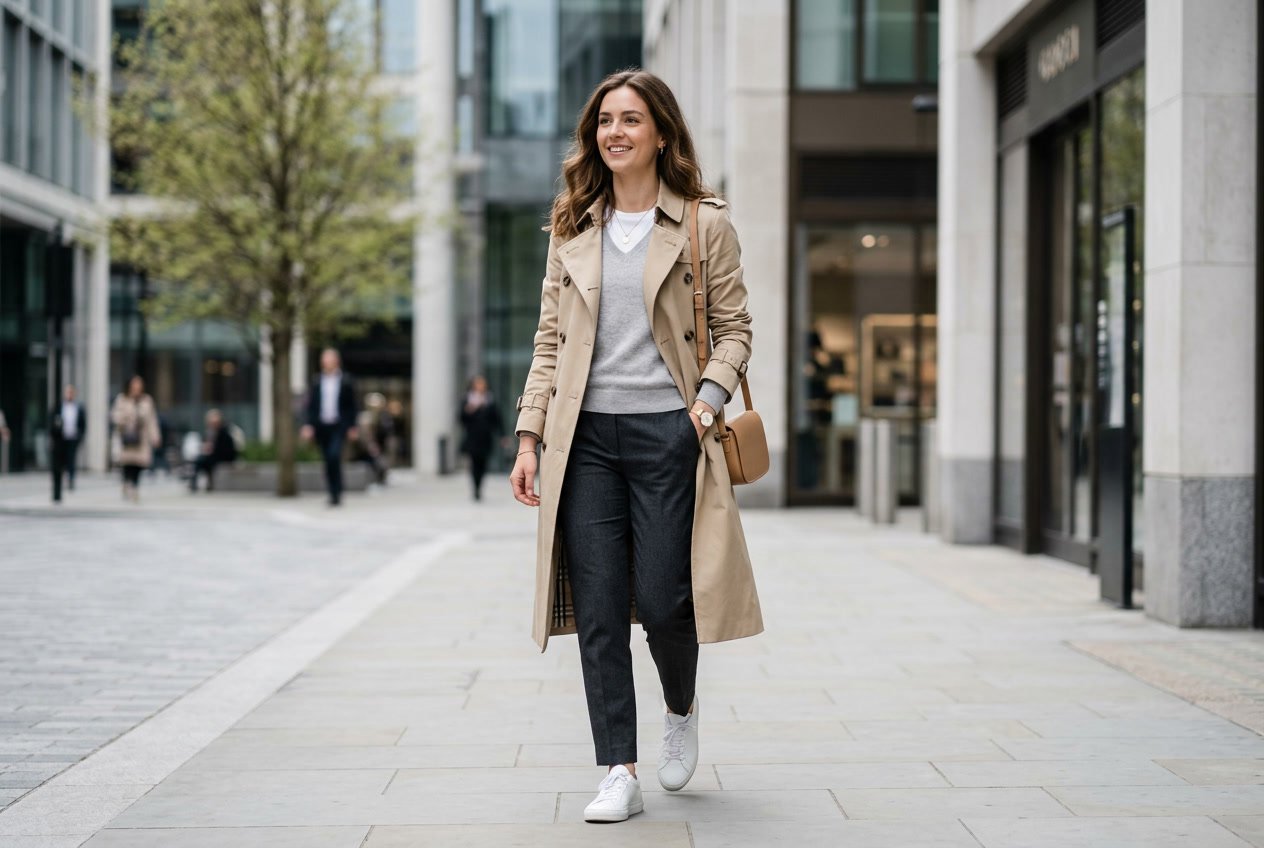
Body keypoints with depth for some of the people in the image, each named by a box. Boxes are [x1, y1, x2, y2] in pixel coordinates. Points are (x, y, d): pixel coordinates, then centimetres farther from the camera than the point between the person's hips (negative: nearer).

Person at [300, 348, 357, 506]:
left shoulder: (345, 382, 4)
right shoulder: (317, 382, 9)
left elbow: (351, 405, 7)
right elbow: (311, 405, 10)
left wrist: (352, 427, 3)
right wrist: (309, 425, 0)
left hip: (338, 426, -3)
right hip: (321, 426, 3)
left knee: (334, 456, -19)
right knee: (328, 460, 5)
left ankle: (337, 492, -13)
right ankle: (333, 492, 14)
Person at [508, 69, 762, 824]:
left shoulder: (704, 224, 3)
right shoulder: (573, 229, 12)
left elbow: (734, 329, 5)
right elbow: (551, 339, 12)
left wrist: (709, 398, -12)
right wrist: (530, 435, 4)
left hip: (667, 431, -3)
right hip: (586, 435, 3)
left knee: (661, 598, -3)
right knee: (598, 606, -1)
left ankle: (682, 707, 30)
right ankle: (620, 774, 6)